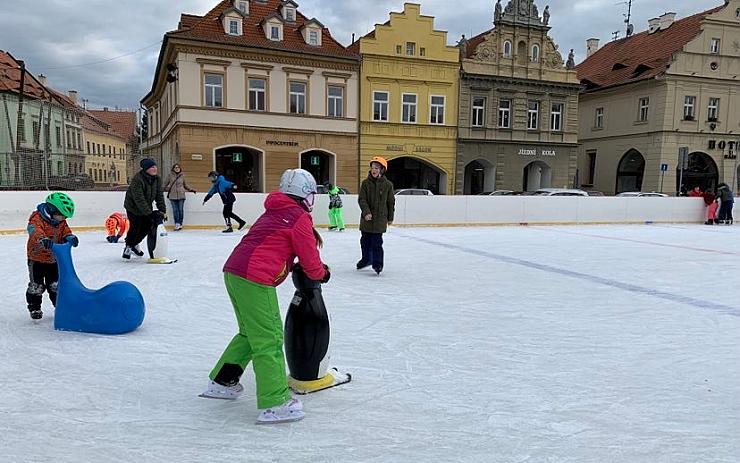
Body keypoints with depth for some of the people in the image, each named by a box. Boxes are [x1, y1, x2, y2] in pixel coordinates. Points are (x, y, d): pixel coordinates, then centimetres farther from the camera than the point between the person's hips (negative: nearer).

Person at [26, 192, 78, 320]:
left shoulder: (61, 222, -1)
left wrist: (70, 237, -25)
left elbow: (65, 231, 0)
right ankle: (34, 308, 18)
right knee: (36, 285, 4)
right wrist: (43, 239, -59)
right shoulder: (37, 218, -22)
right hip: (37, 258, -5)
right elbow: (34, 230, -39)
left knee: (56, 284, 15)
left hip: (54, 259, 5)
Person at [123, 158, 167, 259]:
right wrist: (150, 213, -37)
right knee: (135, 227, -7)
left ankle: (135, 244, 29)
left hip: (146, 207, 7)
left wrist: (162, 210, -16)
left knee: (147, 226, 5)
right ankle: (128, 247, 17)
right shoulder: (137, 179, -30)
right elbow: (139, 199, -33)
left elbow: (160, 196, -6)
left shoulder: (157, 179, -9)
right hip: (133, 206, -6)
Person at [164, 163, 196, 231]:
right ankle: (177, 224, -2)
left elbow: (185, 185, 21)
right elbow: (166, 184, 12)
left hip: (181, 195, 1)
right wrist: (166, 189, -1)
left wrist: (190, 189, 15)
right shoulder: (170, 175, 4)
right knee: (175, 210, -3)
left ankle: (180, 224, 10)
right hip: (173, 196, -1)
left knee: (181, 209, 1)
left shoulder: (182, 175, 9)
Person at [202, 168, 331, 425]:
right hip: (255, 280, -9)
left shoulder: (273, 213, 24)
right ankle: (274, 403, 0)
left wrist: (314, 268, 26)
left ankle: (222, 381, 33)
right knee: (269, 339, -4)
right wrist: (322, 273, 20)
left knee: (250, 332, 23)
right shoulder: (299, 218, -3)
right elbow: (310, 258, -1)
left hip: (233, 272, 9)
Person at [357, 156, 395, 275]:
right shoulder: (366, 183, -1)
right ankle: (366, 259, 35)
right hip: (366, 218, 2)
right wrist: (366, 212, -21)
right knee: (365, 240, 15)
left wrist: (390, 217, 9)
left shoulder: (387, 184, -2)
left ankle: (377, 263, 8)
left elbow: (391, 202, 5)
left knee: (377, 242, -4)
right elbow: (361, 199, -6)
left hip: (380, 218, -2)